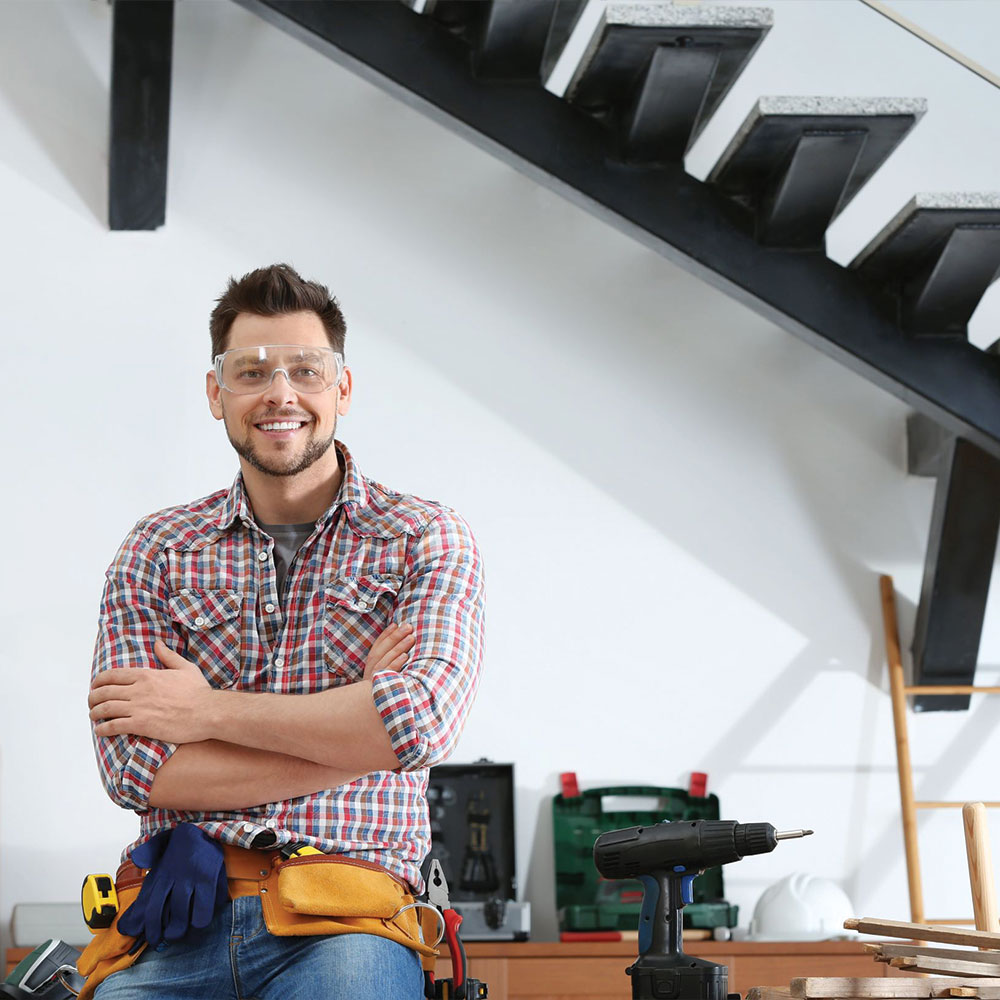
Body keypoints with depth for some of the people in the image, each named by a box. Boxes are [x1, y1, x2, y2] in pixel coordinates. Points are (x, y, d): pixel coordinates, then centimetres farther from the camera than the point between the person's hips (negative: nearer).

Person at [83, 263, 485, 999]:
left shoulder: (426, 540, 8)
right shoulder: (157, 550, 13)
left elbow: (423, 719, -10)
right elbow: (134, 767, 0)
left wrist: (207, 711, -4)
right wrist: (352, 725, -4)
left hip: (346, 917, -2)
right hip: (172, 927, 2)